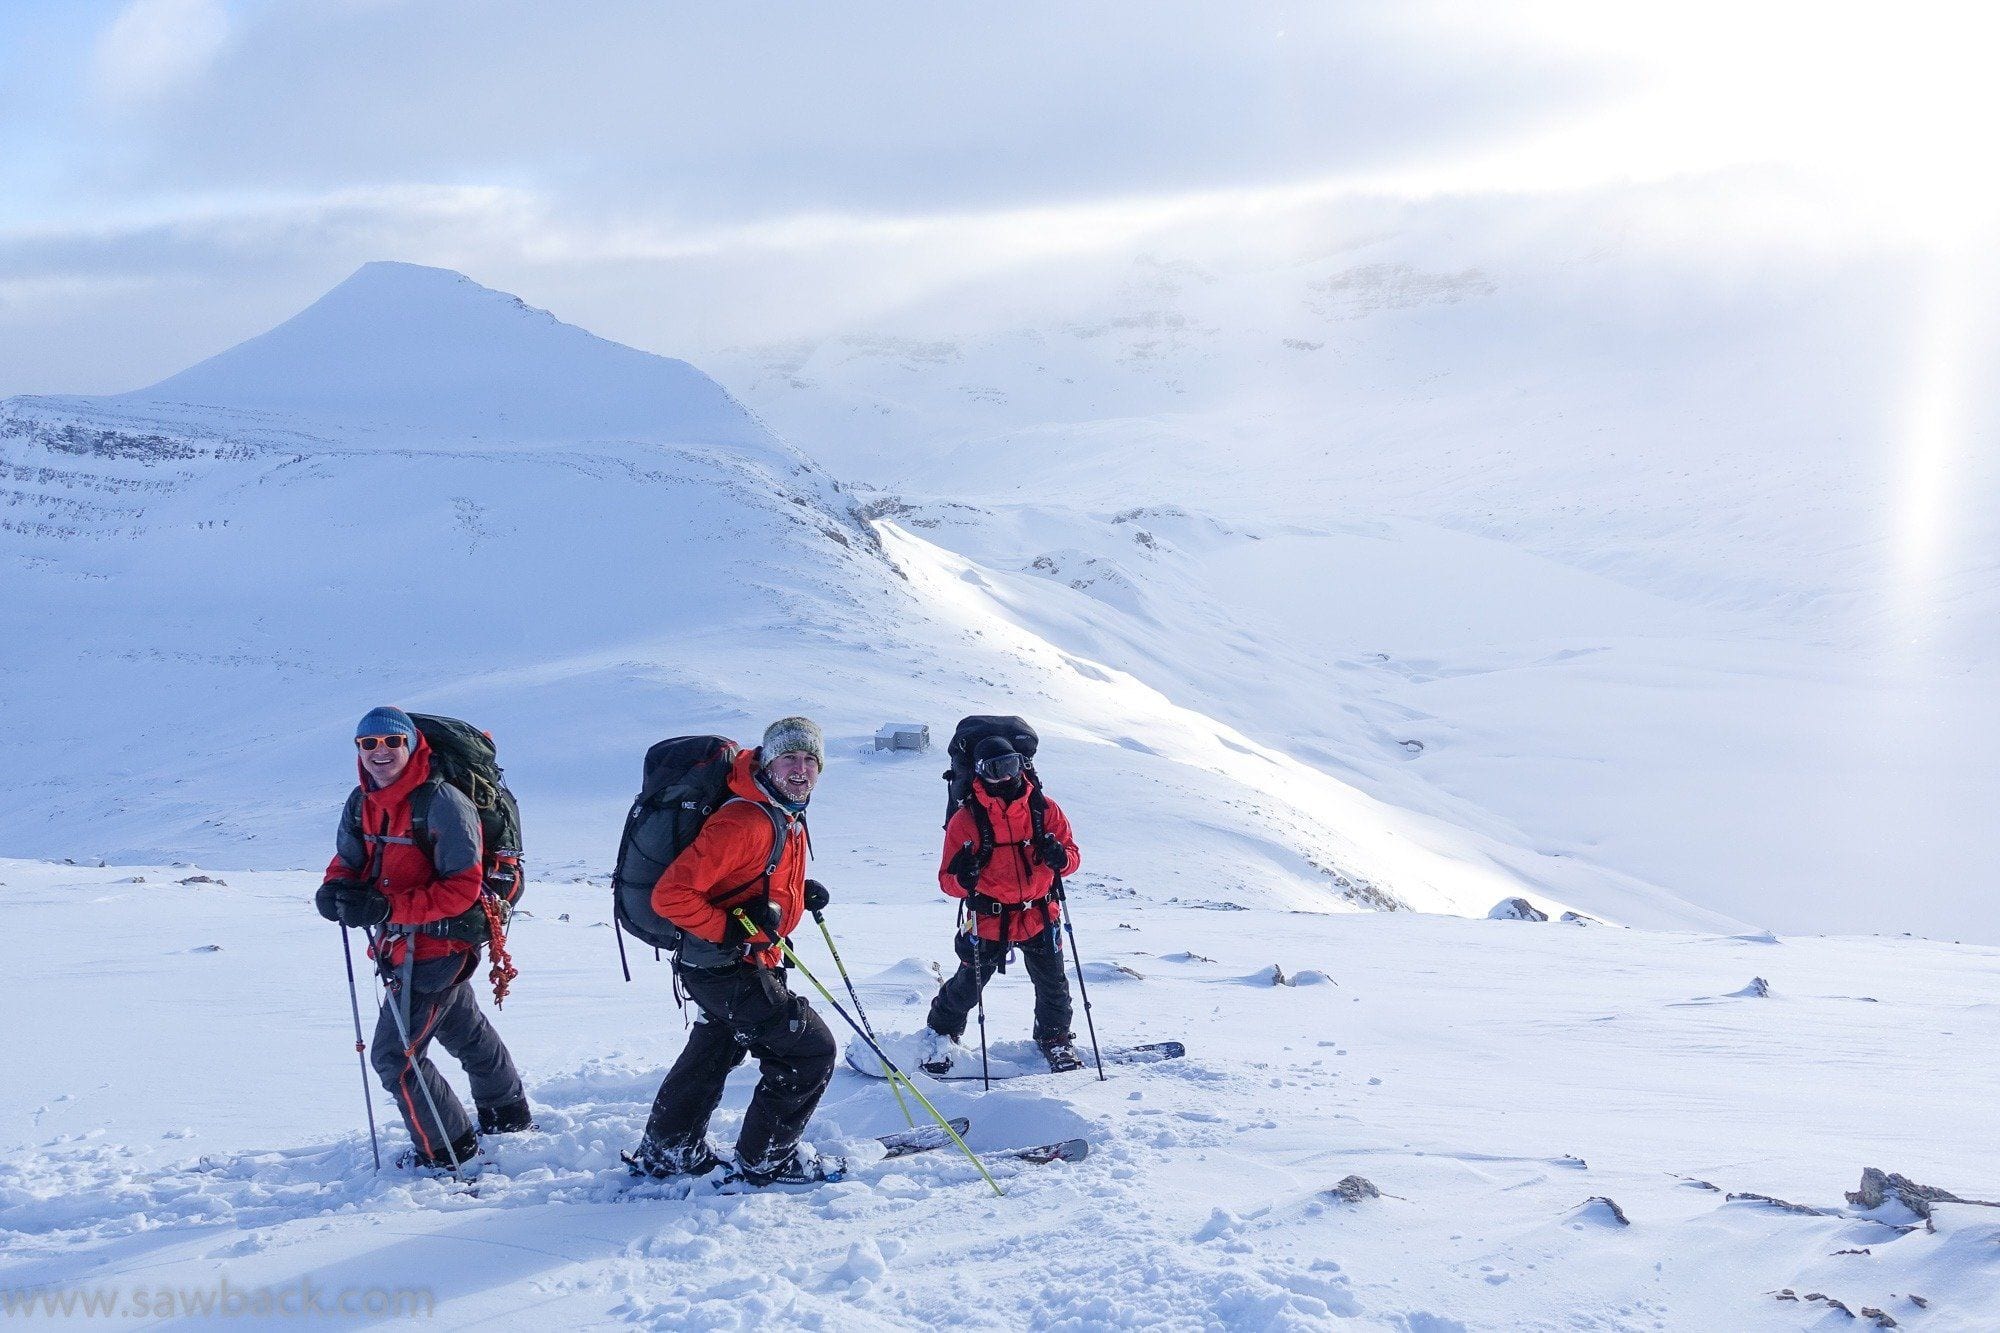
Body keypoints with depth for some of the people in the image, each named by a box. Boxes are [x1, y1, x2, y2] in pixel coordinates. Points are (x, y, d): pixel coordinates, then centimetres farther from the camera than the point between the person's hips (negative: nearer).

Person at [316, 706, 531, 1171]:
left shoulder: (442, 803, -24)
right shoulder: (362, 803, 0)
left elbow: (463, 887, -27)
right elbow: (347, 862, 9)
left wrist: (388, 908, -33)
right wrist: (335, 890, -16)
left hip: (435, 945, -9)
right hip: (400, 946, 9)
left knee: (395, 1056, -8)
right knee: (465, 1031, 28)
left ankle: (447, 1151, 11)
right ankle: (508, 1114, 51)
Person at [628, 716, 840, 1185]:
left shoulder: (786, 817, 6)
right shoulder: (745, 822, -26)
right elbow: (671, 894, -28)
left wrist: (802, 893, 4)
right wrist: (730, 930, -30)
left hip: (743, 963, 11)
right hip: (728, 968, -11)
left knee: (714, 1052, 26)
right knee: (811, 1049, -6)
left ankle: (668, 1151, 42)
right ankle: (767, 1158, 9)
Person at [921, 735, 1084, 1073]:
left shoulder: (1045, 810, -2)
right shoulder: (966, 819, -8)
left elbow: (1071, 852, 5)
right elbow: (947, 878, -6)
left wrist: (1060, 857, -19)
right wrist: (963, 879, -30)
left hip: (1039, 915, 2)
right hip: (989, 917, -2)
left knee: (1052, 984, 11)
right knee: (967, 985, 8)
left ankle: (1055, 1040, 36)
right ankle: (941, 1034, 35)